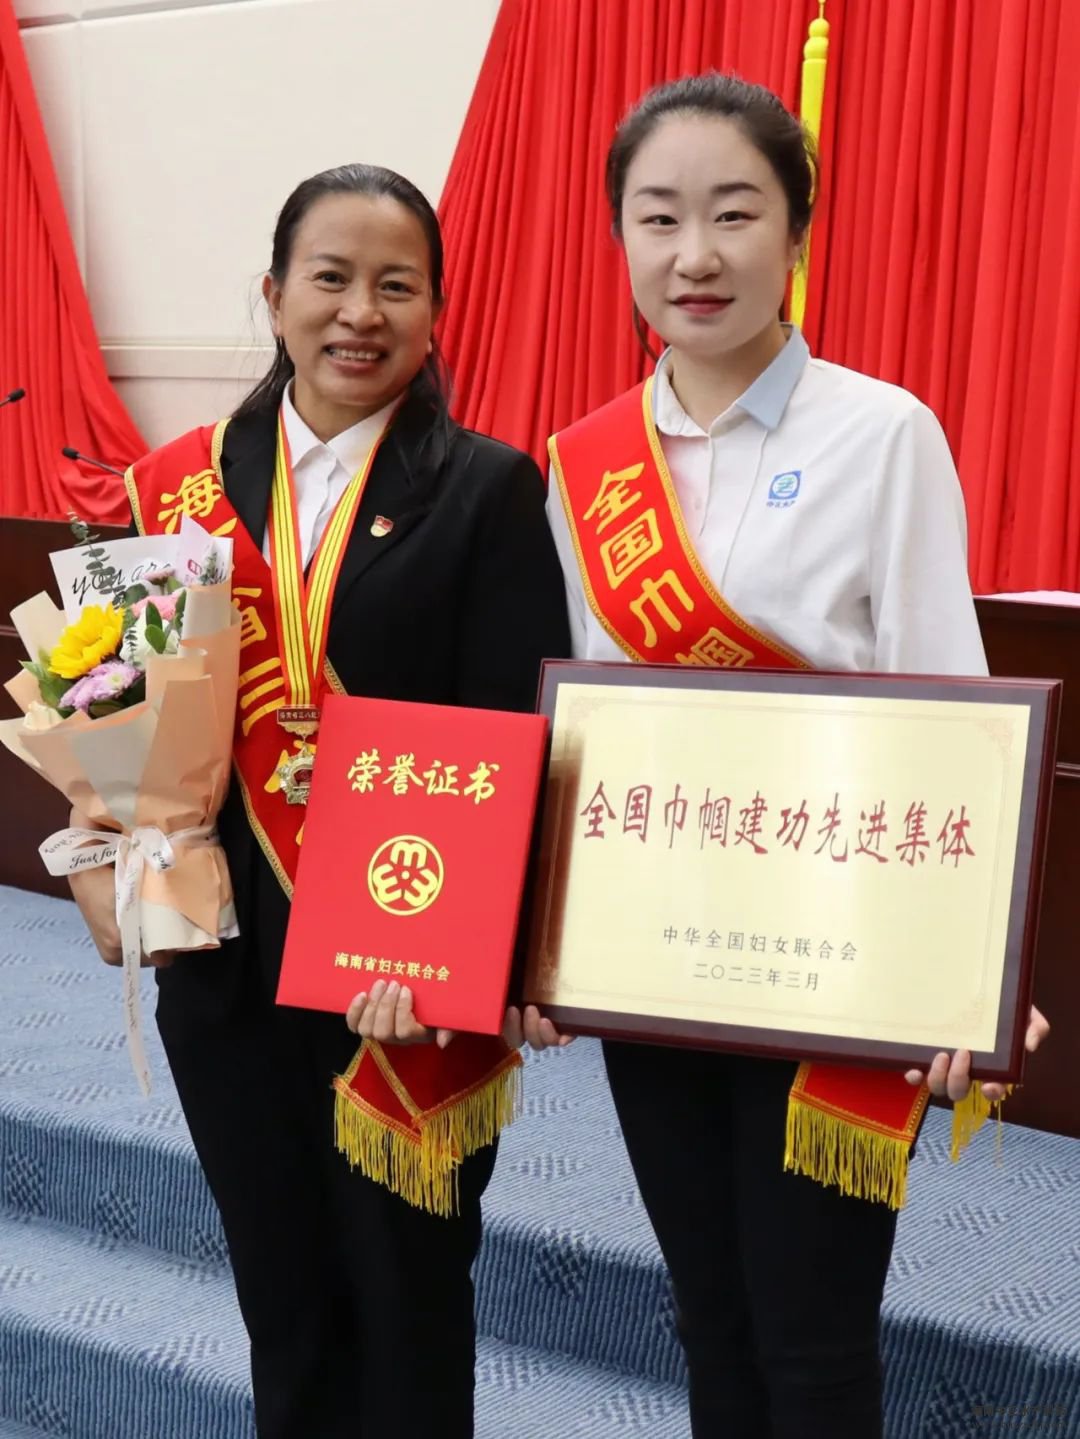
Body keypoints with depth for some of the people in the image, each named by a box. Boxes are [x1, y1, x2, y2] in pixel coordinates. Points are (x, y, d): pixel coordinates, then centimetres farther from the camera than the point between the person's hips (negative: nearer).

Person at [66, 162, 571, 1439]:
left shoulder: (490, 491, -6)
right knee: (280, 1291, 18)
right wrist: (105, 862, -7)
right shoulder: (183, 484, 5)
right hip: (227, 963, 3)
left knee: (409, 1290, 14)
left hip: (413, 978, -3)